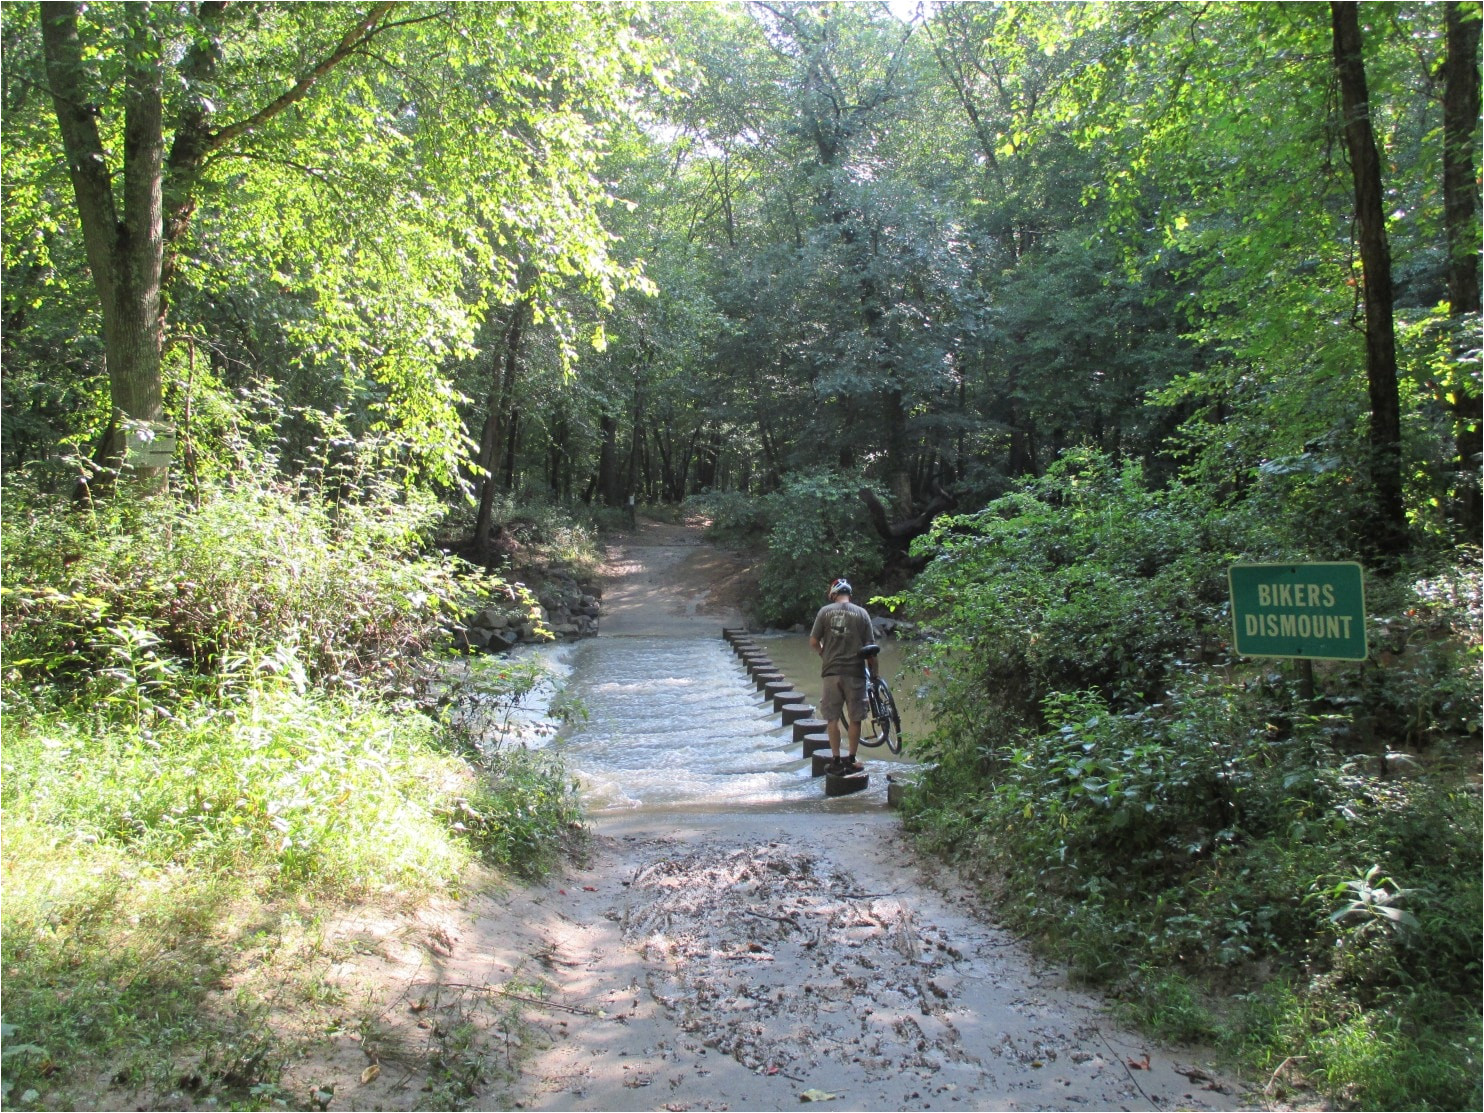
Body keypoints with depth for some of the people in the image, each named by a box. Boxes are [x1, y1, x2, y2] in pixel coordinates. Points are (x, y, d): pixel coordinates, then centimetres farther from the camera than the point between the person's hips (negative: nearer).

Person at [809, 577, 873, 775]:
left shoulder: (825, 611, 1)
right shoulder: (861, 613, 2)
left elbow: (813, 642, 0)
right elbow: (869, 647, 0)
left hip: (832, 671, 0)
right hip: (855, 671, 0)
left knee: (832, 718, 9)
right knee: (855, 719, 9)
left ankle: (836, 760, 11)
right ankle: (851, 760, 14)